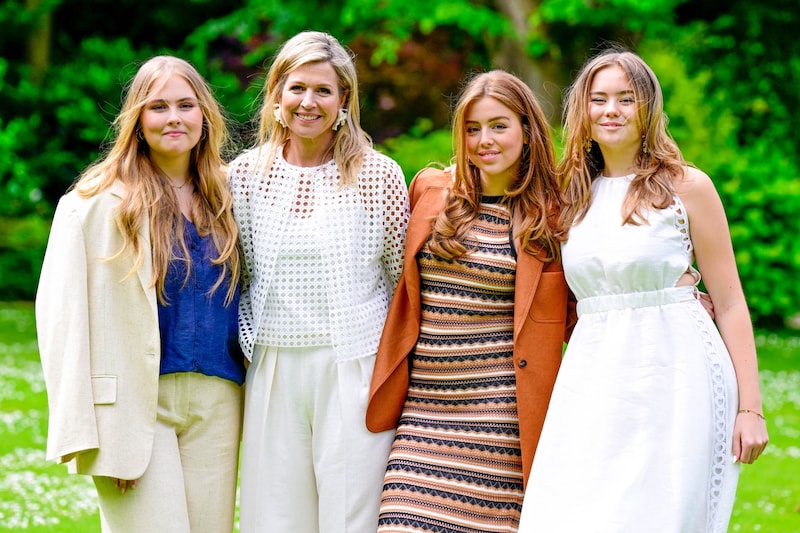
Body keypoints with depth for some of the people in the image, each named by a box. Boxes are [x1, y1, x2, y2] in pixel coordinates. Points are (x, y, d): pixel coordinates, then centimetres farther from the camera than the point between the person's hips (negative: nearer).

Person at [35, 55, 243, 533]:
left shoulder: (227, 197, 13)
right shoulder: (97, 205, -4)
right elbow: (65, 316, -7)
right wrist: (88, 432, -13)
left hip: (217, 403, 5)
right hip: (136, 400, -5)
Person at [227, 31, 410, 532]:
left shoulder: (378, 175, -2)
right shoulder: (246, 175, 5)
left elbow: (405, 277, 4)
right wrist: (247, 341, 12)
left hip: (354, 371, -3)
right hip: (273, 372, 3)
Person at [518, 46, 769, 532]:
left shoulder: (687, 186, 0)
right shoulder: (576, 194, 14)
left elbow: (730, 304, -1)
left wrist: (750, 408, -5)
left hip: (673, 378, -4)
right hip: (594, 382, 4)